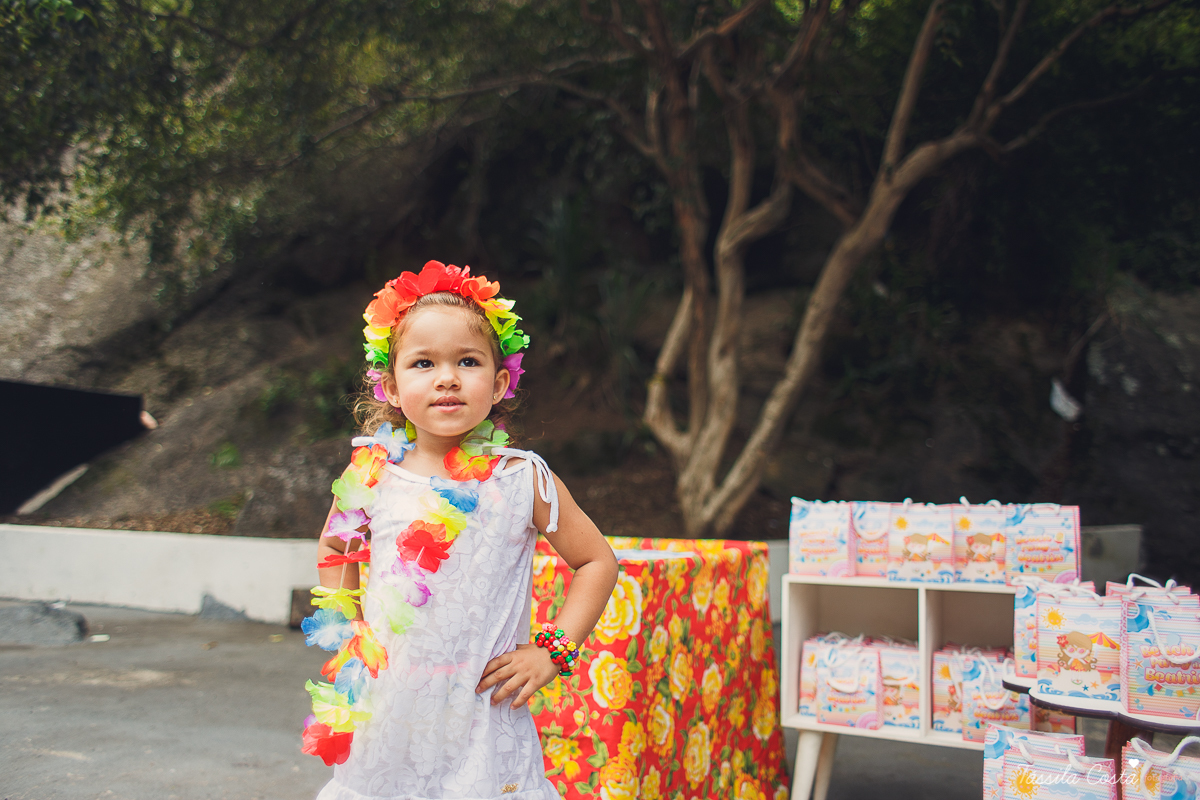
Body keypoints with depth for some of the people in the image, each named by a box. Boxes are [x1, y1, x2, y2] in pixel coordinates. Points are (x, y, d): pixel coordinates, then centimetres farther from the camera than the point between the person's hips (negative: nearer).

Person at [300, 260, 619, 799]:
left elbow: (597, 561, 2)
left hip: (483, 722, -2)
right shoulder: (372, 477, -2)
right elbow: (336, 549, 18)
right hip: (384, 719, 2)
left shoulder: (523, 479, -7)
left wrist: (553, 651, -4)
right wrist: (346, 632, 8)